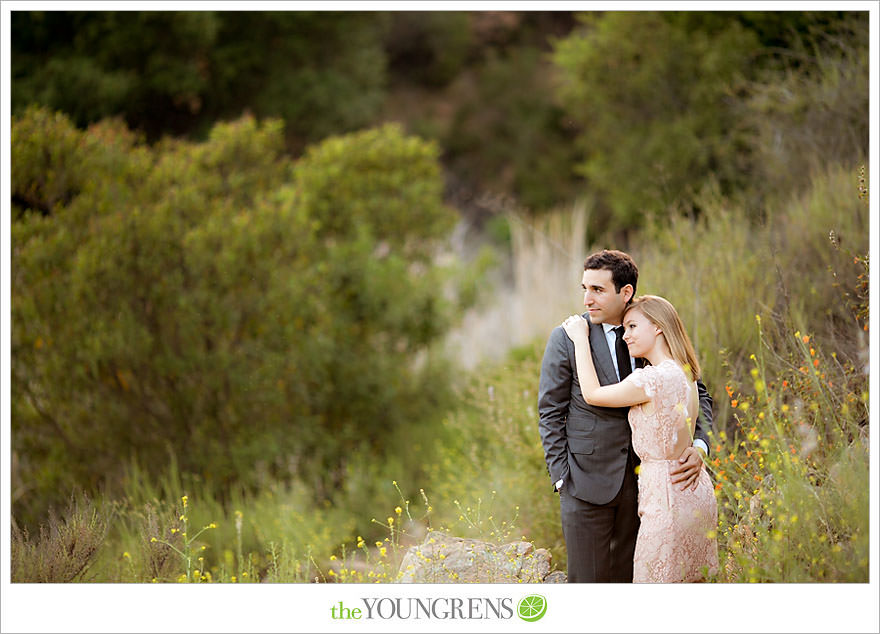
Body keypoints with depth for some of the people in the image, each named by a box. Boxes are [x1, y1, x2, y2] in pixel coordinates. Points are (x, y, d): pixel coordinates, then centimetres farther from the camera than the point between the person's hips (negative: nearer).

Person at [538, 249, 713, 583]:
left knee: (627, 578, 9)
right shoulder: (566, 339, -7)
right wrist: (561, 477, -7)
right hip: (589, 482, -3)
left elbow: (697, 394, 9)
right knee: (588, 581, -1)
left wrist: (698, 446, -8)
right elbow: (551, 413, -2)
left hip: (640, 479, 3)